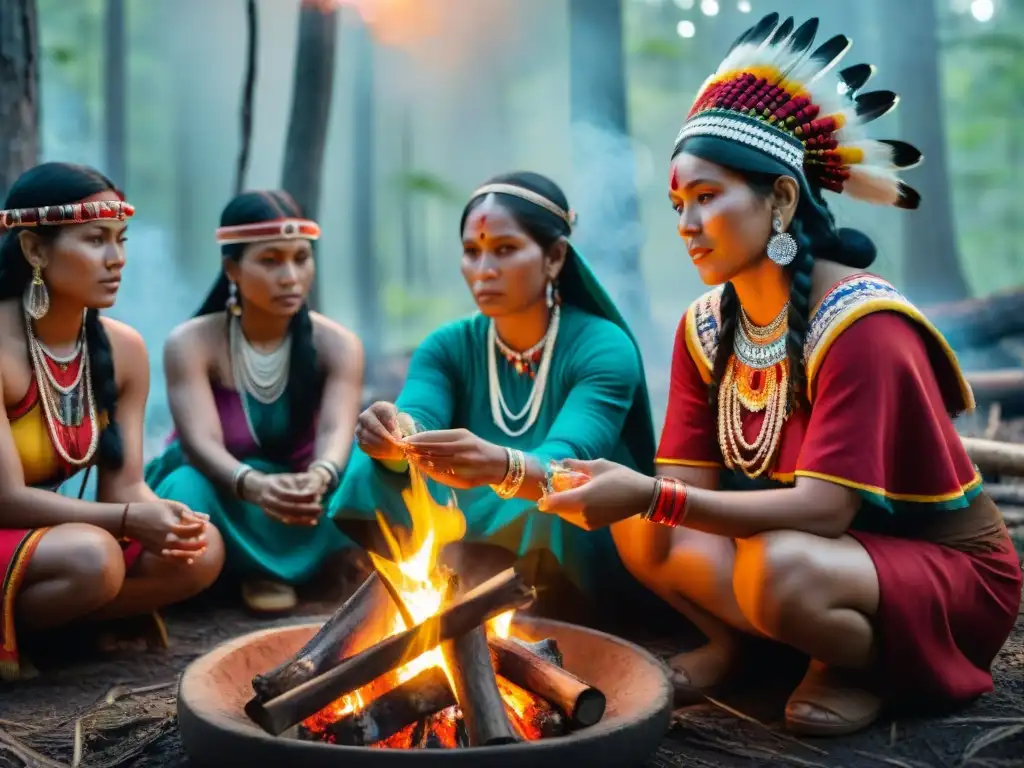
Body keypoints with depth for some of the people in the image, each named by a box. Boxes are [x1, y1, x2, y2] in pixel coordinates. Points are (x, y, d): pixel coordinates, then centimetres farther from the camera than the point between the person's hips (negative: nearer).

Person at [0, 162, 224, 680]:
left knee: (202, 548, -12)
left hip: (44, 533, 7)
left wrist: (162, 517, -24)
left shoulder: (124, 349, -1)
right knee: (91, 555, -34)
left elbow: (124, 485, -2)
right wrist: (129, 520, -30)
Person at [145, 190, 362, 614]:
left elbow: (337, 431, -28)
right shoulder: (191, 344, -16)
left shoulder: (337, 345, -12)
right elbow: (200, 442, -30)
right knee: (189, 492, -36)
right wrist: (255, 486, -54)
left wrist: (317, 480, -54)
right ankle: (261, 565, -9)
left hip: (299, 496, 2)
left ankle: (269, 569, -9)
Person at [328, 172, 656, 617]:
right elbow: (416, 424, -19)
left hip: (583, 561, -3)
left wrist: (500, 466, -53)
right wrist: (394, 441, -44)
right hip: (469, 556, 4)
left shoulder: (604, 348, -15)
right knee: (380, 470, -16)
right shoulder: (447, 347, 0)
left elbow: (566, 464, -31)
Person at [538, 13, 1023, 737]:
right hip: (825, 548, 6)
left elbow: (824, 510, -32)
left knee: (778, 570, -35)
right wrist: (560, 483, -24)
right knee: (640, 528, -14)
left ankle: (857, 669, -4)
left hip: (948, 569, -5)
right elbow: (686, 489, -7)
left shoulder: (860, 323, -26)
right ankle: (731, 641, 8)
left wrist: (652, 496, -38)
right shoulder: (705, 327, -4)